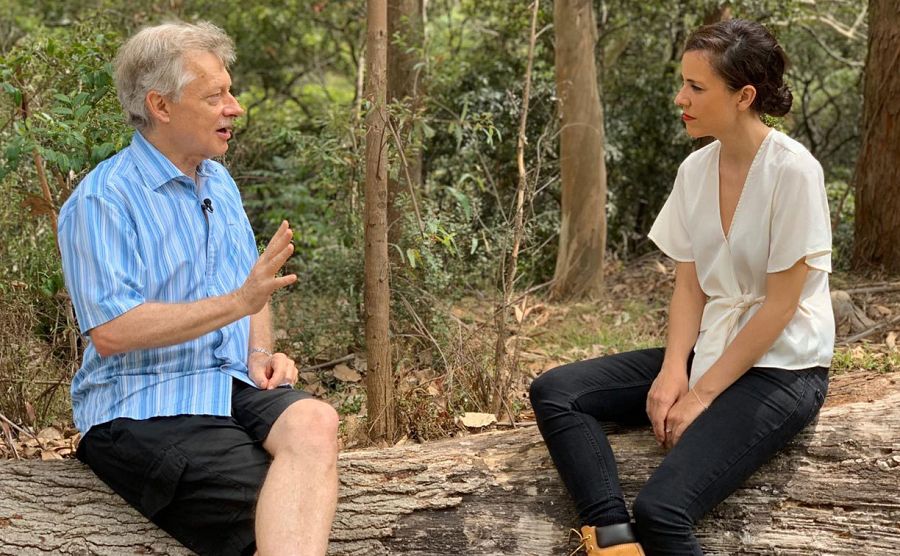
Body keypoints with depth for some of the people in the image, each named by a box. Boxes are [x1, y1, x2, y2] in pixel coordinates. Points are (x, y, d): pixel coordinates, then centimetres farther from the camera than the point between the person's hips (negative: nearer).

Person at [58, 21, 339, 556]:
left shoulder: (219, 183, 17)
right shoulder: (102, 200, -9)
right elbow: (110, 332, -19)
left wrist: (260, 353, 4)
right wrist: (237, 304, -21)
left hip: (234, 386, 6)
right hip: (141, 407, -6)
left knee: (315, 421, -29)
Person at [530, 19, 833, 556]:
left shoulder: (793, 171, -16)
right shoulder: (696, 170, 4)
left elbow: (781, 304, -16)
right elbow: (689, 287, 6)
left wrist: (702, 396, -15)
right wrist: (673, 372, -11)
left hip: (780, 369, -8)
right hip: (709, 351, 8)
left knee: (661, 508, -30)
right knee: (555, 392, -11)